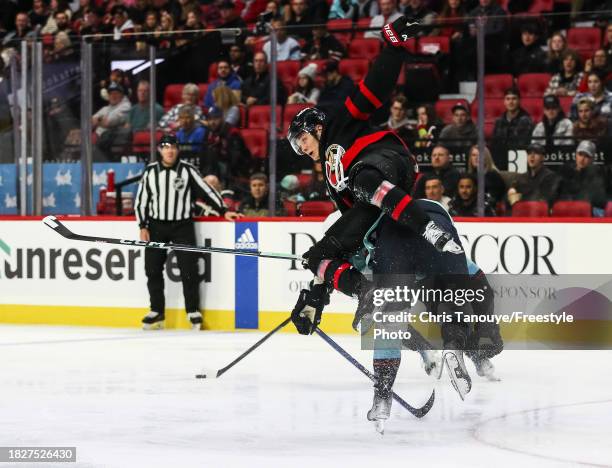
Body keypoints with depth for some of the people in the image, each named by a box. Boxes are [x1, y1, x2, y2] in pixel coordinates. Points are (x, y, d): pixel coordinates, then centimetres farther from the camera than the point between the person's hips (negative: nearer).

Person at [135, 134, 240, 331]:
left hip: (182, 226, -2)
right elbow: (141, 200, 7)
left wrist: (223, 211, -8)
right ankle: (157, 311, 13)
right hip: (156, 226, 2)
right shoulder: (150, 172, 3)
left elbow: (206, 190, -2)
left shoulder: (187, 170, -3)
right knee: (152, 269, 1)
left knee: (188, 269, -6)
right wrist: (143, 226, 0)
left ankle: (193, 311, 6)